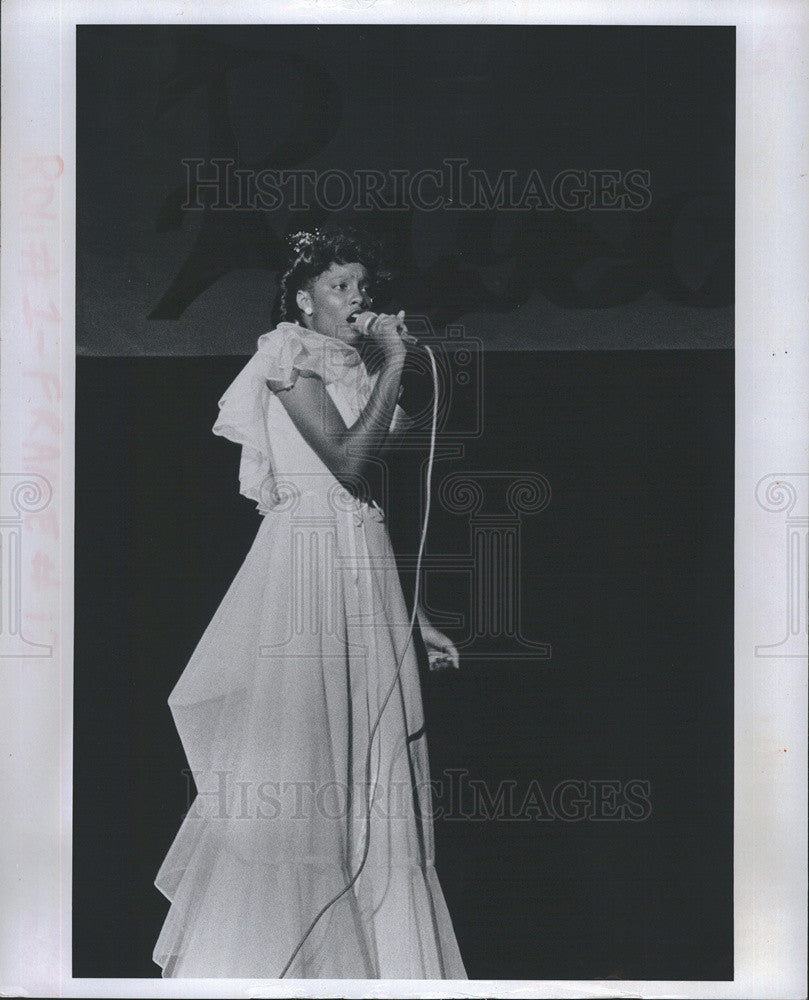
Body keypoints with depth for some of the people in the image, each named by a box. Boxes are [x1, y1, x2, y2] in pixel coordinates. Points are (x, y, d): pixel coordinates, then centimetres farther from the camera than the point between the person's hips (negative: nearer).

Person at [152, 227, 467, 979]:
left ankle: (371, 957, 13)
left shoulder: (359, 367, 18)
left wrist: (413, 616, 15)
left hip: (367, 568, 7)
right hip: (306, 558, -7)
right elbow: (348, 463, -18)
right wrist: (392, 367, -12)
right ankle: (262, 954, 8)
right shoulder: (291, 359, -5)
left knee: (369, 769, 6)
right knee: (296, 756, -5)